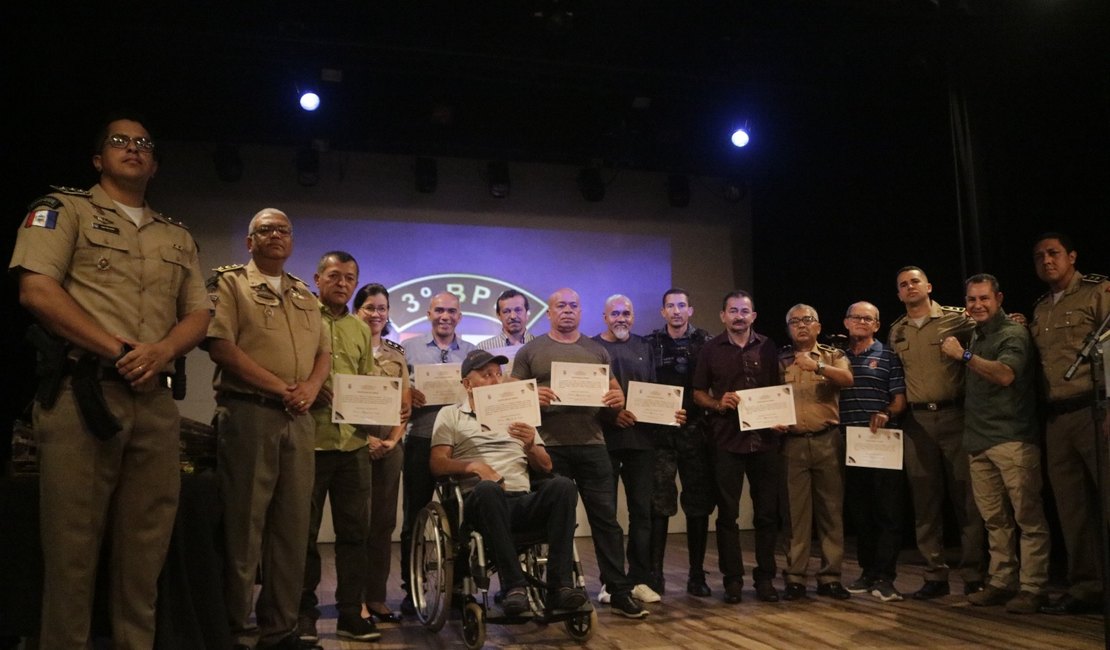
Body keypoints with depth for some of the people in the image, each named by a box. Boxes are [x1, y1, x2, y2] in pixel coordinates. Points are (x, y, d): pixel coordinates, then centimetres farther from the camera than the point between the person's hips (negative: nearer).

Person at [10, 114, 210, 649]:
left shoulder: (178, 238, 22)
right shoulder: (64, 209, 8)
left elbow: (197, 314, 15)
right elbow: (36, 290, -5)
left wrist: (163, 350, -7)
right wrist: (118, 351, -12)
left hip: (155, 400, 4)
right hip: (80, 392, -4)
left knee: (145, 546, 6)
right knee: (71, 545, -1)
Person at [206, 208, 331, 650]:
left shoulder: (304, 295, 20)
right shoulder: (230, 282, 2)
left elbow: (323, 352, 18)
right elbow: (220, 345, -11)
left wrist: (310, 387, -4)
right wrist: (279, 386, -13)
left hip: (299, 418, 6)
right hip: (248, 412, -6)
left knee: (292, 527, 8)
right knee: (244, 527, -2)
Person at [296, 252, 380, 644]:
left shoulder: (361, 330, 17)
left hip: (353, 442, 5)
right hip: (309, 439, -4)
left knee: (354, 528, 7)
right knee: (305, 530, 4)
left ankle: (351, 613, 17)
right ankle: (304, 613, 16)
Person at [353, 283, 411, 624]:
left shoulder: (397, 353, 13)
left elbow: (405, 403, 11)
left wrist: (394, 439, -4)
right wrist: (366, 438, -14)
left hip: (390, 446, 4)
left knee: (384, 522, 7)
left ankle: (377, 596, 15)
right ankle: (356, 598, 5)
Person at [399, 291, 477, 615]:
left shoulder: (472, 352, 13)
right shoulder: (410, 349, 11)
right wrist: (407, 396, -15)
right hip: (421, 440, 0)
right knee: (414, 518, 4)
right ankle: (411, 588, 14)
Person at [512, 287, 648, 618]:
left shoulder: (597, 351, 14)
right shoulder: (530, 351, 5)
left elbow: (615, 391, 16)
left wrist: (618, 399, -7)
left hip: (592, 444, 2)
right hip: (549, 447, -2)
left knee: (606, 518, 2)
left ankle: (619, 592, 9)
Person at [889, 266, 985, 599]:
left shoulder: (956, 318, 3)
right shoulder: (896, 332, 14)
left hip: (955, 414, -3)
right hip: (916, 421, 3)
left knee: (966, 497, 0)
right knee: (925, 501, 6)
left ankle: (974, 575, 11)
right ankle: (935, 576, 14)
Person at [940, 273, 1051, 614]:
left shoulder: (1013, 333, -6)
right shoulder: (975, 335, 18)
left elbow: (1005, 374, -23)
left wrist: (964, 355, -22)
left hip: (1012, 439, -7)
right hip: (979, 441, 7)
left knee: (1028, 517, -4)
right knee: (995, 519, 10)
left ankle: (1032, 587, 1)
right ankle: (1001, 583, 16)